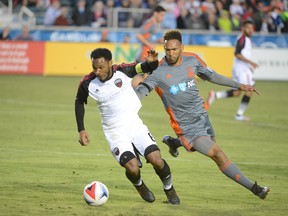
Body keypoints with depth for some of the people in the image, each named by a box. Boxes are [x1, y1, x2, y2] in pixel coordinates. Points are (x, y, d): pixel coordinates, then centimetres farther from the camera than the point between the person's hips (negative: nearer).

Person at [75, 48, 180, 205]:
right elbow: (79, 102, 9)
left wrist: (152, 62, -21)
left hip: (134, 124, 1)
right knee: (132, 168, -21)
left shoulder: (122, 71, -12)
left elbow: (150, 68, 3)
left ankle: (169, 190, 17)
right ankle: (140, 186, 16)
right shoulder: (88, 83, -11)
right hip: (115, 132, -1)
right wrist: (81, 130, 5)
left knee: (156, 160, -14)